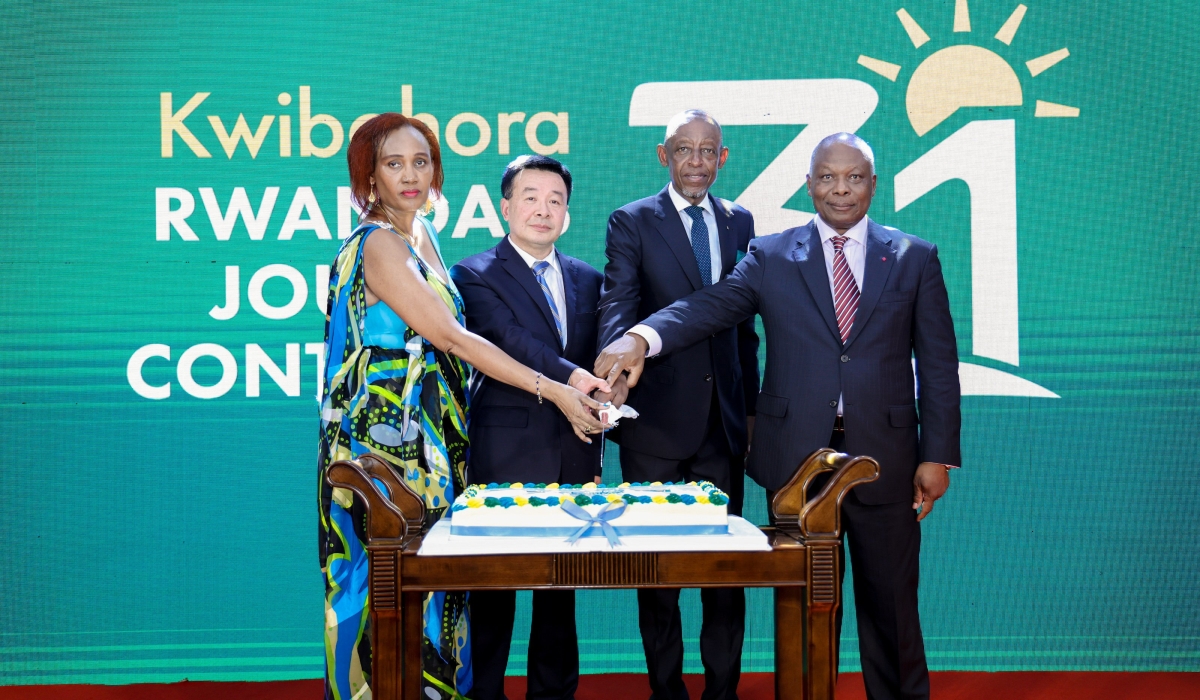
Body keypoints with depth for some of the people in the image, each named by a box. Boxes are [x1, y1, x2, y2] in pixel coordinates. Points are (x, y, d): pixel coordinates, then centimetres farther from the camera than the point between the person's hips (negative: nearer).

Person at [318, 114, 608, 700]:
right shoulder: (377, 245, -15)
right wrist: (553, 391, -20)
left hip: (428, 434, 8)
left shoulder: (423, 233, 11)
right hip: (385, 432, -8)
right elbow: (453, 339, -19)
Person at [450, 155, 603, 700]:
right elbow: (510, 341, -18)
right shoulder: (475, 275, -2)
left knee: (561, 588, 12)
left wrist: (594, 454, 13)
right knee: (494, 588, 2)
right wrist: (571, 377, -33)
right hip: (503, 457, -4)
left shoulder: (587, 280, 15)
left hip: (569, 456, 5)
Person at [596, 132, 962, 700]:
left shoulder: (915, 258, 7)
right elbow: (710, 306, -9)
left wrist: (938, 455, -1)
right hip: (798, 456, 0)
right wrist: (640, 337, -28)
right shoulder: (771, 257, 6)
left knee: (892, 605, 9)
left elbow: (937, 363, 6)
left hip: (884, 457, 0)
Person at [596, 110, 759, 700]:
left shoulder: (739, 222, 11)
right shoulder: (631, 223, -1)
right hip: (657, 419, -3)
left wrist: (751, 406, 11)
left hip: (724, 422, 3)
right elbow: (618, 305, -15)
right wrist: (617, 365, -35)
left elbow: (744, 322, 14)